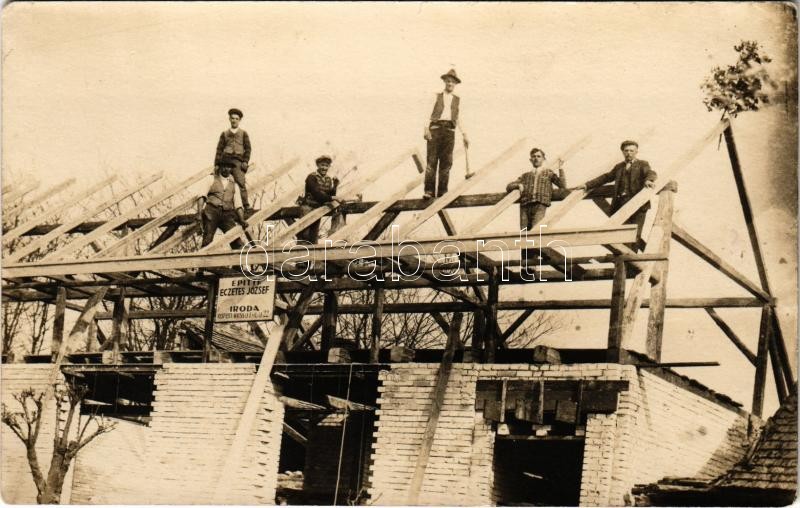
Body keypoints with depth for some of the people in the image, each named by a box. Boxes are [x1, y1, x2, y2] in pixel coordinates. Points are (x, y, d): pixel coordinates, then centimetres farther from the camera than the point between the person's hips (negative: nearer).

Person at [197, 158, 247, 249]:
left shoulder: (234, 185, 21)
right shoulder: (212, 178, 13)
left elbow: (238, 204, 14)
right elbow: (201, 196, 3)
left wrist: (242, 220, -2)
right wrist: (199, 213, -12)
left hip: (226, 215, 2)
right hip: (211, 212, -2)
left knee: (236, 240, -15)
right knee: (207, 241, -12)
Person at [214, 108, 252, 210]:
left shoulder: (243, 133, 20)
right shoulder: (224, 134, 22)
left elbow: (247, 148, 10)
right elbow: (219, 149, 16)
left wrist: (245, 161, -4)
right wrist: (217, 164, 7)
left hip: (238, 161, -2)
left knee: (240, 183, -17)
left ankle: (246, 206, -20)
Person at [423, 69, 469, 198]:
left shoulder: (457, 100, 21)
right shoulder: (437, 96, 14)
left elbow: (458, 119, 21)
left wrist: (464, 134, 11)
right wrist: (426, 128, -10)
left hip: (449, 130, 2)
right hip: (435, 128, -2)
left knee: (446, 162, -2)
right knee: (431, 161, -8)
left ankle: (442, 190, 0)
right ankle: (429, 191, -10)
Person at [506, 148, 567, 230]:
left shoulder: (548, 173, 22)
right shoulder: (525, 175, 27)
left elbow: (563, 185, 10)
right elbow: (508, 187, 21)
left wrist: (560, 169, 4)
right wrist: (518, 185, 1)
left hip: (540, 205, -3)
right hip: (525, 206, 3)